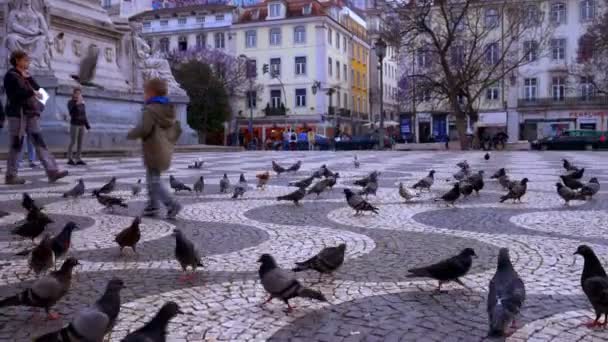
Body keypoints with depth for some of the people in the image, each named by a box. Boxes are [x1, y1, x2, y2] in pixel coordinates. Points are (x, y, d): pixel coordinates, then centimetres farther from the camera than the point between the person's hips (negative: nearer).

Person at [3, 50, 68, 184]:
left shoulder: (26, 75, 23)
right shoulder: (11, 75, -2)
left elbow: (38, 89, 13)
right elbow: (21, 90, -15)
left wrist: (28, 77, 2)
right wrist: (34, 93, 0)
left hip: (31, 113, 7)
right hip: (18, 113, -7)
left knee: (39, 143, -4)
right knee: (16, 145, -4)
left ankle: (52, 172, -13)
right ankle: (10, 175, 4)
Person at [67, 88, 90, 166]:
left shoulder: (82, 103, 12)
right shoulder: (70, 102, -4)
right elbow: (71, 113, -20)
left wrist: (87, 125, 11)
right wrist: (77, 104, -28)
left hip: (82, 125, 5)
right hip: (74, 124, -5)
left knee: (80, 142, 4)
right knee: (73, 142, -5)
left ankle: (78, 159, 7)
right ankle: (70, 159, 2)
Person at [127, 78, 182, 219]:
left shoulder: (150, 110, -16)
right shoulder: (168, 111, 11)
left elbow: (144, 129, -28)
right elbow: (177, 129, 15)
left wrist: (131, 134, -10)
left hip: (154, 153, -9)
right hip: (164, 153, 9)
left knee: (154, 182, -2)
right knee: (151, 179, 17)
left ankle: (172, 205, -8)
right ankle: (152, 206, 20)